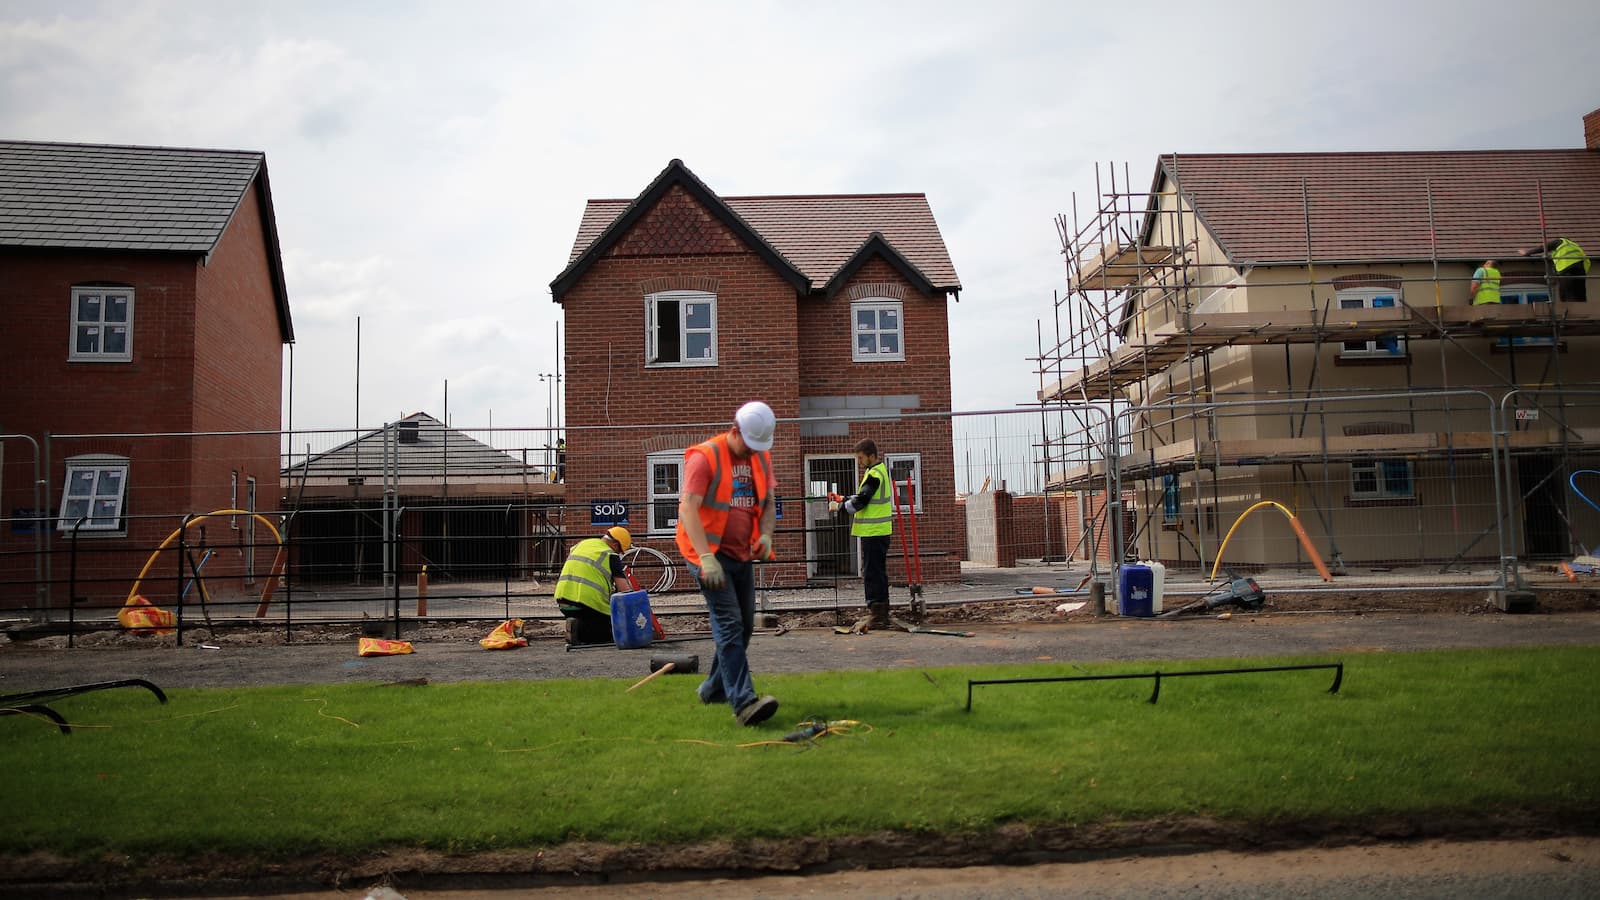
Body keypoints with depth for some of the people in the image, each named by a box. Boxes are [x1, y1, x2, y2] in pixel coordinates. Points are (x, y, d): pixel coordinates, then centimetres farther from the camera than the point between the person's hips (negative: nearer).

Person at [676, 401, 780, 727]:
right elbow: (687, 508, -21)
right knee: (729, 624, -15)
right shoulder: (705, 457, -14)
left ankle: (714, 690, 29)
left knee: (744, 626, 12)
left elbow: (769, 502, 15)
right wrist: (706, 558, -30)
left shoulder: (761, 458, 8)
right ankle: (744, 702, -20)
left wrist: (766, 534, -6)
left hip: (742, 554, 8)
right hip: (709, 553, -8)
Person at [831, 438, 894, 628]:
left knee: (872, 573, -7)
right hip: (878, 532, 10)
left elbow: (860, 502, -18)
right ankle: (882, 615, 22)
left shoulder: (874, 474, -16)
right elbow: (864, 497, 19)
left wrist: (840, 505, -4)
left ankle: (878, 617, -6)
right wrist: (844, 500, 9)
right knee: (878, 572, 15)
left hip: (874, 532, -10)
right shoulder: (880, 469, 16)